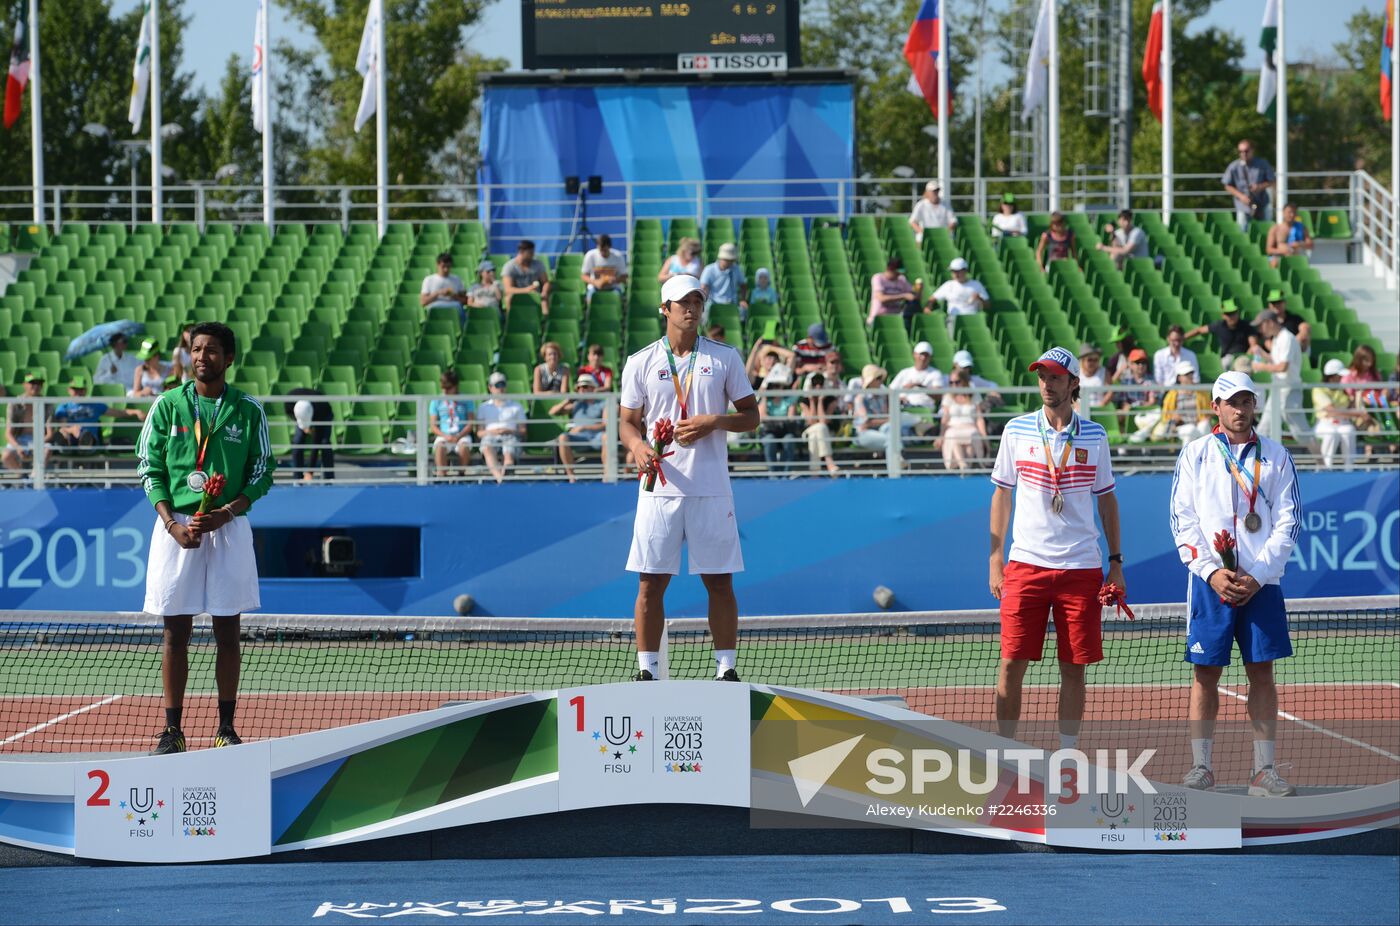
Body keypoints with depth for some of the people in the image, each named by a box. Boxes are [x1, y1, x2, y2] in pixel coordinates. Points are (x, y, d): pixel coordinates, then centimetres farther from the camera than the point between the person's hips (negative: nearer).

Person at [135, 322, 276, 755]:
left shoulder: (247, 410, 4)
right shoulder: (167, 405, 4)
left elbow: (262, 472, 4)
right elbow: (149, 469, 3)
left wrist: (226, 513, -11)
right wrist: (172, 524, -10)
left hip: (228, 528, 0)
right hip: (176, 527, 0)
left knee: (227, 632, 4)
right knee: (176, 632, 1)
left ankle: (226, 727, 11)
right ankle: (172, 730, 4)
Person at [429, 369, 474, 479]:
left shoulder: (465, 401, 8)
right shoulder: (436, 402, 9)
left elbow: (470, 423, 4)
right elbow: (433, 425, 6)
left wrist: (458, 436, -13)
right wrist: (445, 436, -12)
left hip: (462, 436, 0)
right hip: (443, 436, 0)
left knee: (464, 447, -36)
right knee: (439, 447, -35)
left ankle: (462, 473, -21)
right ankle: (441, 475, -39)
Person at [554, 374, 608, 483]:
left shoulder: (602, 404, 12)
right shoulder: (576, 404, 23)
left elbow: (605, 425, -3)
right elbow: (552, 412, 22)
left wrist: (584, 427, -12)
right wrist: (567, 401, 9)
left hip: (597, 437, -2)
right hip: (578, 437, 2)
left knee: (607, 436, -37)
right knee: (563, 437, -31)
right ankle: (571, 476, -31)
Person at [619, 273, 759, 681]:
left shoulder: (725, 358, 6)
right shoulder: (640, 363, 7)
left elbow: (750, 415, 7)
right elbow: (629, 422, 9)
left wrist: (713, 422, -11)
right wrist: (638, 446, -13)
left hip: (711, 490, 0)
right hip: (660, 489, 0)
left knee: (720, 582, 2)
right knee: (651, 583, -1)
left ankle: (726, 668, 9)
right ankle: (647, 671, 5)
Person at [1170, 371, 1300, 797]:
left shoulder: (1275, 455, 8)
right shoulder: (1195, 454, 6)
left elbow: (1288, 522, 4)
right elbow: (1182, 519, 2)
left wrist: (1257, 577, -7)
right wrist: (1211, 571, -10)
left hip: (1261, 582, 1)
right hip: (1210, 581, -1)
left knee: (1261, 671, 1)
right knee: (1206, 672, 0)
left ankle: (1264, 770, 3)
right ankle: (1200, 767, 5)